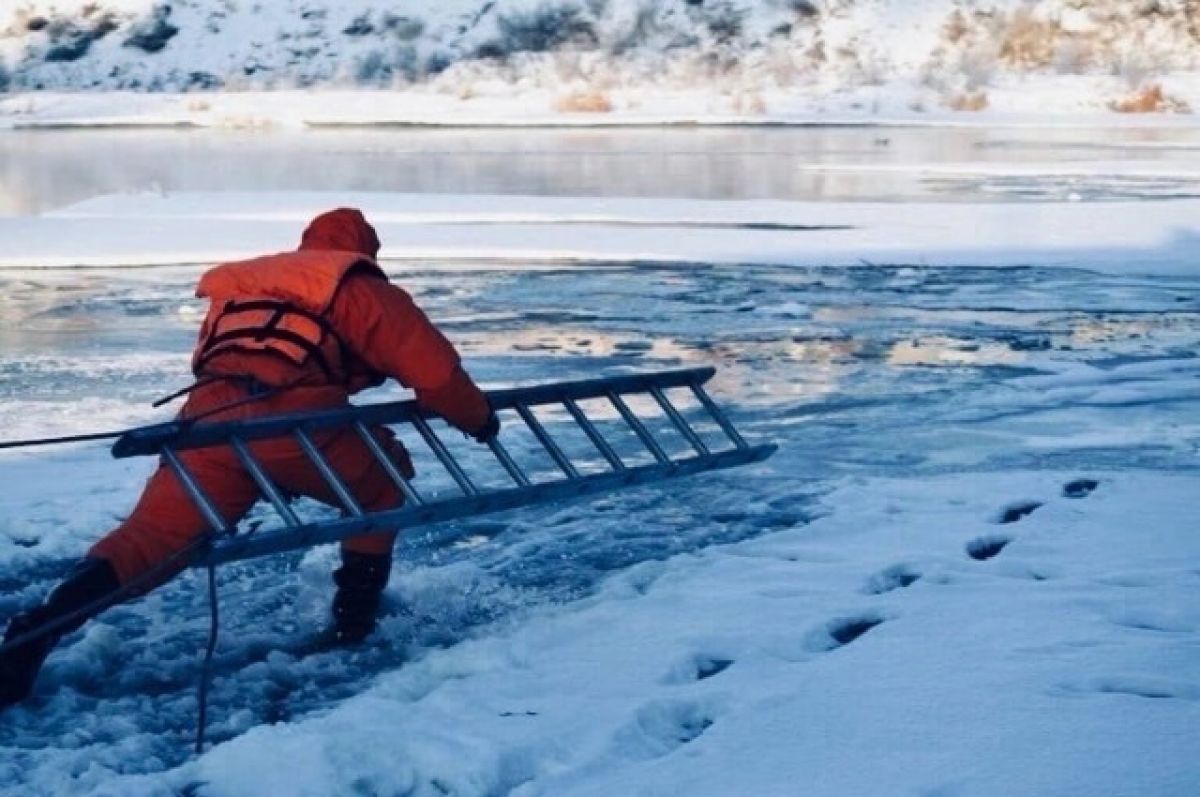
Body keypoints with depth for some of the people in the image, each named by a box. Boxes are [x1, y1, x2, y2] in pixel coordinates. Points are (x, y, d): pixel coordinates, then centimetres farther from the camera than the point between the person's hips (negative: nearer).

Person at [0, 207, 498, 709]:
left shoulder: (241, 285, 37)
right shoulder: (359, 287, 20)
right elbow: (433, 369, 13)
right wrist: (477, 417, 31)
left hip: (207, 415, 4)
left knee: (151, 537, 1)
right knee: (384, 478, 22)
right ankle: (356, 612, 22)